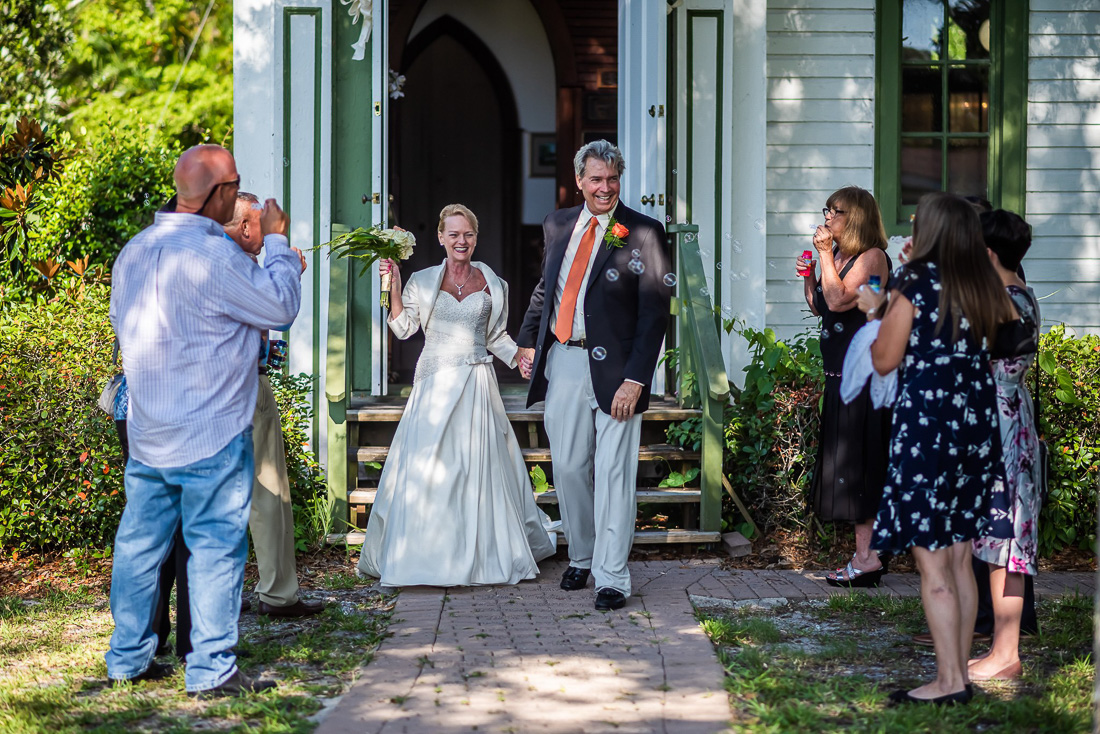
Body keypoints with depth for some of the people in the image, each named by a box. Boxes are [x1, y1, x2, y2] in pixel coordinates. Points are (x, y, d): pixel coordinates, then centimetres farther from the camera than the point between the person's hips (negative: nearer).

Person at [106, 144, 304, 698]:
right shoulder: (213, 254, -18)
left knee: (140, 540, 13)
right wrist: (276, 241, 0)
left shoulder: (134, 251, 8)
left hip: (146, 432, 8)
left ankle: (128, 658, 23)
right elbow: (280, 306, -12)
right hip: (211, 433, -8)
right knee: (216, 545, 0)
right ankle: (212, 670, 3)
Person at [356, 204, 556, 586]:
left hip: (477, 383, 1)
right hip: (434, 383, 0)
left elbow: (497, 336, 14)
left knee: (480, 466, 0)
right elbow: (404, 327, -1)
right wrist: (394, 285, -9)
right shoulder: (422, 282, 5)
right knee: (425, 466, -2)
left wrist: (520, 356, -2)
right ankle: (426, 553, 9)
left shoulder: (492, 285, 7)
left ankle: (484, 554, 11)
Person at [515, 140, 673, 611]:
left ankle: (612, 578, 5)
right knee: (568, 467, 11)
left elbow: (655, 313, -9)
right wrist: (528, 340, 19)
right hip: (562, 363, 5)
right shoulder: (558, 225, 10)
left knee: (613, 474, -2)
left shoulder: (643, 233, -6)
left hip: (613, 369, -5)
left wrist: (635, 379, -15)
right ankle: (581, 557, 30)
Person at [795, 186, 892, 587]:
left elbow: (839, 300, -21)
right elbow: (819, 307, 21)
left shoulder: (872, 257, -10)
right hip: (841, 373, 9)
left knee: (858, 462, -7)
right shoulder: (838, 256, 16)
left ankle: (867, 558, -4)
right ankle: (867, 555, 15)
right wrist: (808, 277, 6)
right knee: (852, 466, 10)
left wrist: (825, 255, -15)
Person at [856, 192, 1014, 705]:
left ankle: (949, 681, -3)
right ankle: (959, 674, 16)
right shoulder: (982, 283, 7)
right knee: (959, 560, 12)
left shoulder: (913, 282, -9)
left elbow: (884, 360, -6)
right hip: (977, 426, 7)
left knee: (932, 563, -3)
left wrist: (876, 311, 11)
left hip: (926, 427, -7)